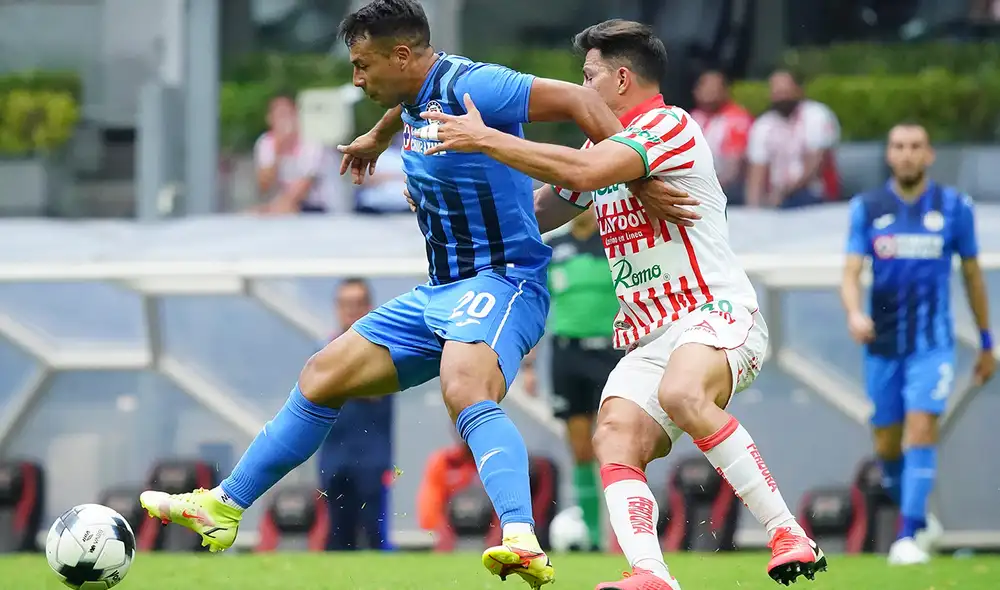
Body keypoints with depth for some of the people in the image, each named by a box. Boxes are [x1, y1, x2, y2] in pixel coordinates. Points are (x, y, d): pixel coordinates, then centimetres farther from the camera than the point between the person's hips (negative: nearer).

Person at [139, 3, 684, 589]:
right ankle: (223, 508, 21)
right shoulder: (417, 94, 11)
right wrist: (377, 138, 59)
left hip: (501, 282, -10)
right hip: (441, 293, 10)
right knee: (321, 379, 11)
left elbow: (579, 101, -22)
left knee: (466, 393, -38)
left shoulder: (468, 86, -18)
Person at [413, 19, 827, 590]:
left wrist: (483, 139, -17)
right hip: (649, 337, 8)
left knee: (682, 395, -37)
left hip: (717, 313, -8)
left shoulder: (672, 126, -7)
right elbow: (538, 212, 35)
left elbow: (584, 172, -22)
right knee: (616, 437, -20)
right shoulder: (601, 149, 22)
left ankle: (788, 532, -32)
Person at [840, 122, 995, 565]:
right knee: (887, 447, 8)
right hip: (882, 345, 2)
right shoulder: (867, 208, 1)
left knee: (921, 433, -17)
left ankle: (908, 537, -16)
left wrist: (986, 344, 13)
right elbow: (852, 272, -6)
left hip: (932, 344, -2)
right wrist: (854, 314, -28)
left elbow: (972, 275, 9)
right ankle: (917, 518, 31)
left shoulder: (953, 207, 0)